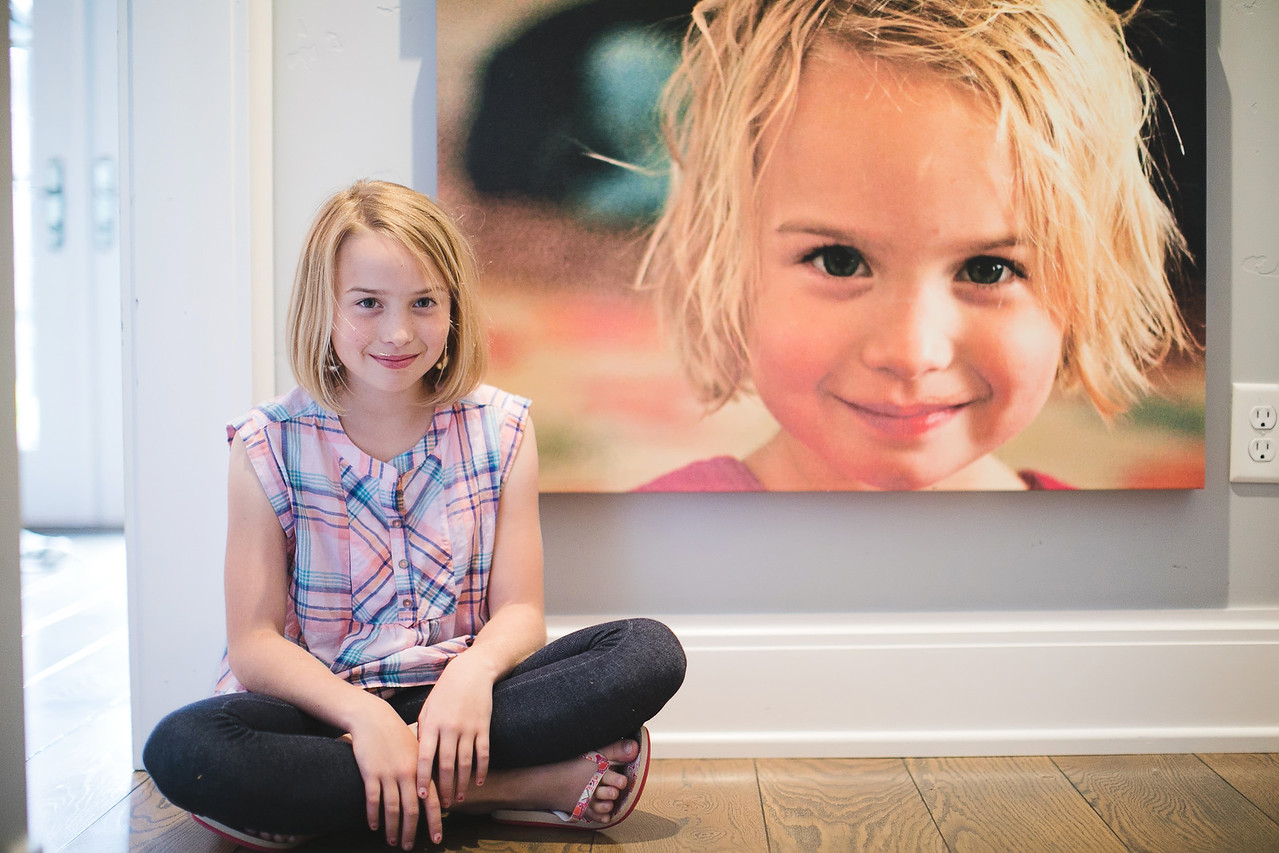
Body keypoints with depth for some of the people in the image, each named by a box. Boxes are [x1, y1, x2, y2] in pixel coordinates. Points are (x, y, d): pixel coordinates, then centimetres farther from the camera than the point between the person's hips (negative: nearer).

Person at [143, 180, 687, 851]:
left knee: (650, 651, -21)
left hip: (454, 698, 2)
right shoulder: (269, 446, -2)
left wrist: (473, 670, -25)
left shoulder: (501, 430, 2)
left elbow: (519, 611, -1)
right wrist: (364, 713, -25)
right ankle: (514, 784, -25)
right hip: (324, 705, -1)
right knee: (180, 749, -32)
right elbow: (255, 643, -6)